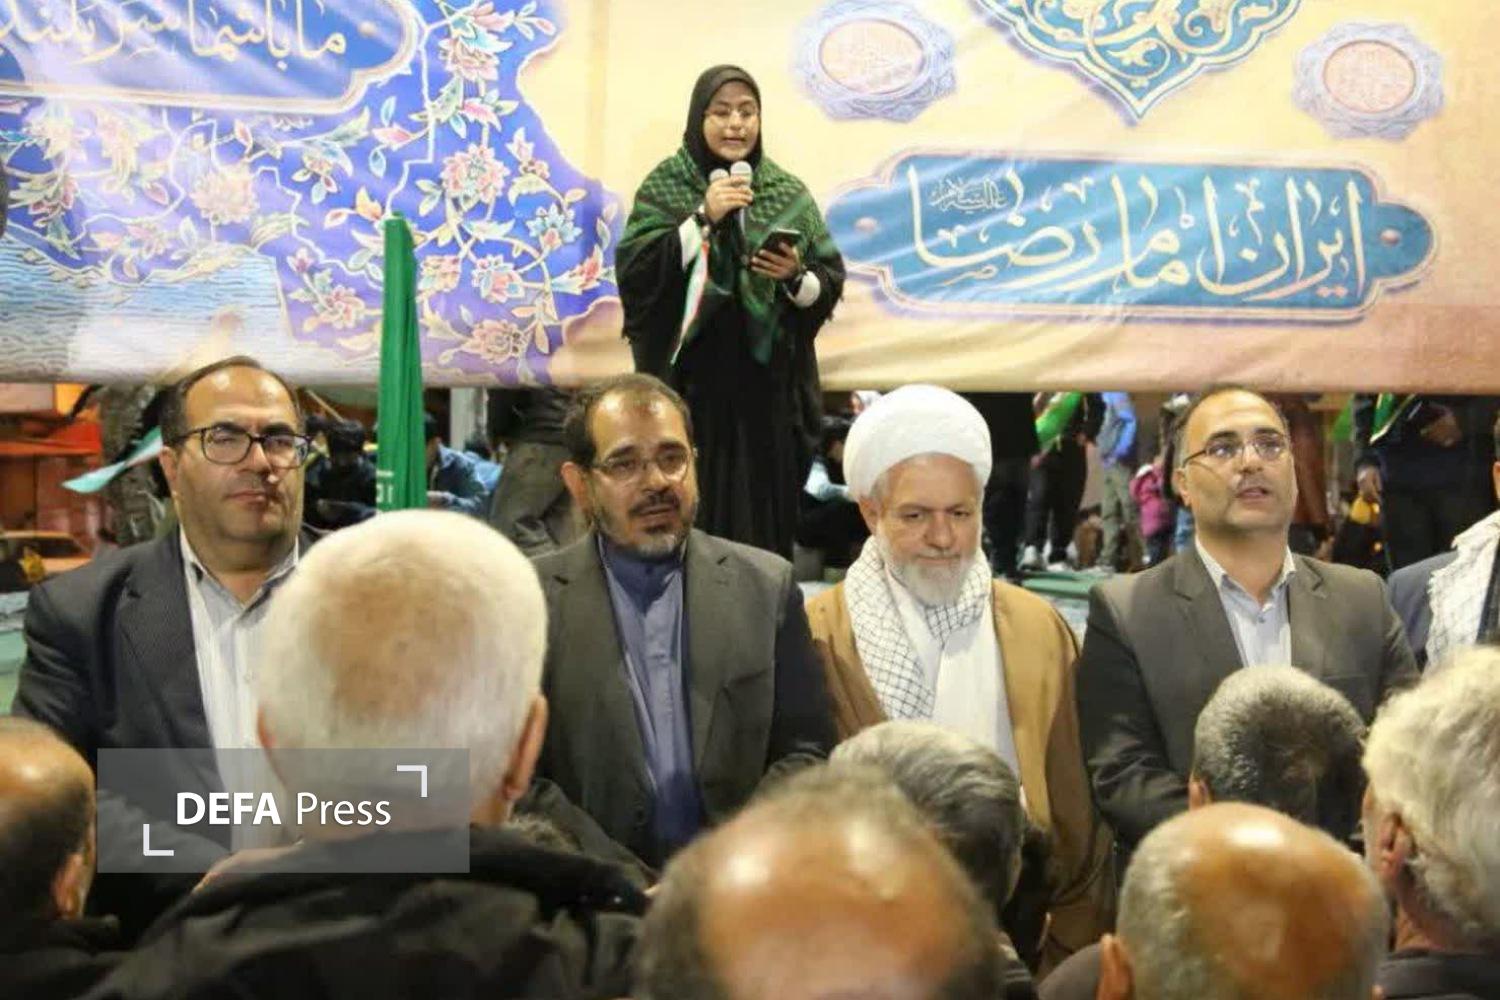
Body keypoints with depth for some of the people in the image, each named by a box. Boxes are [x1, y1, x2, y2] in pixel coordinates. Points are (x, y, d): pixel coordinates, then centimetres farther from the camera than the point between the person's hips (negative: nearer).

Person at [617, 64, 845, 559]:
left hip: (767, 386, 2)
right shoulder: (664, 187, 2)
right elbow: (635, 272, -9)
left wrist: (796, 276, -14)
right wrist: (703, 217, -14)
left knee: (763, 515, 4)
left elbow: (832, 283, 7)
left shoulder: (790, 194, 8)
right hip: (692, 382, -2)